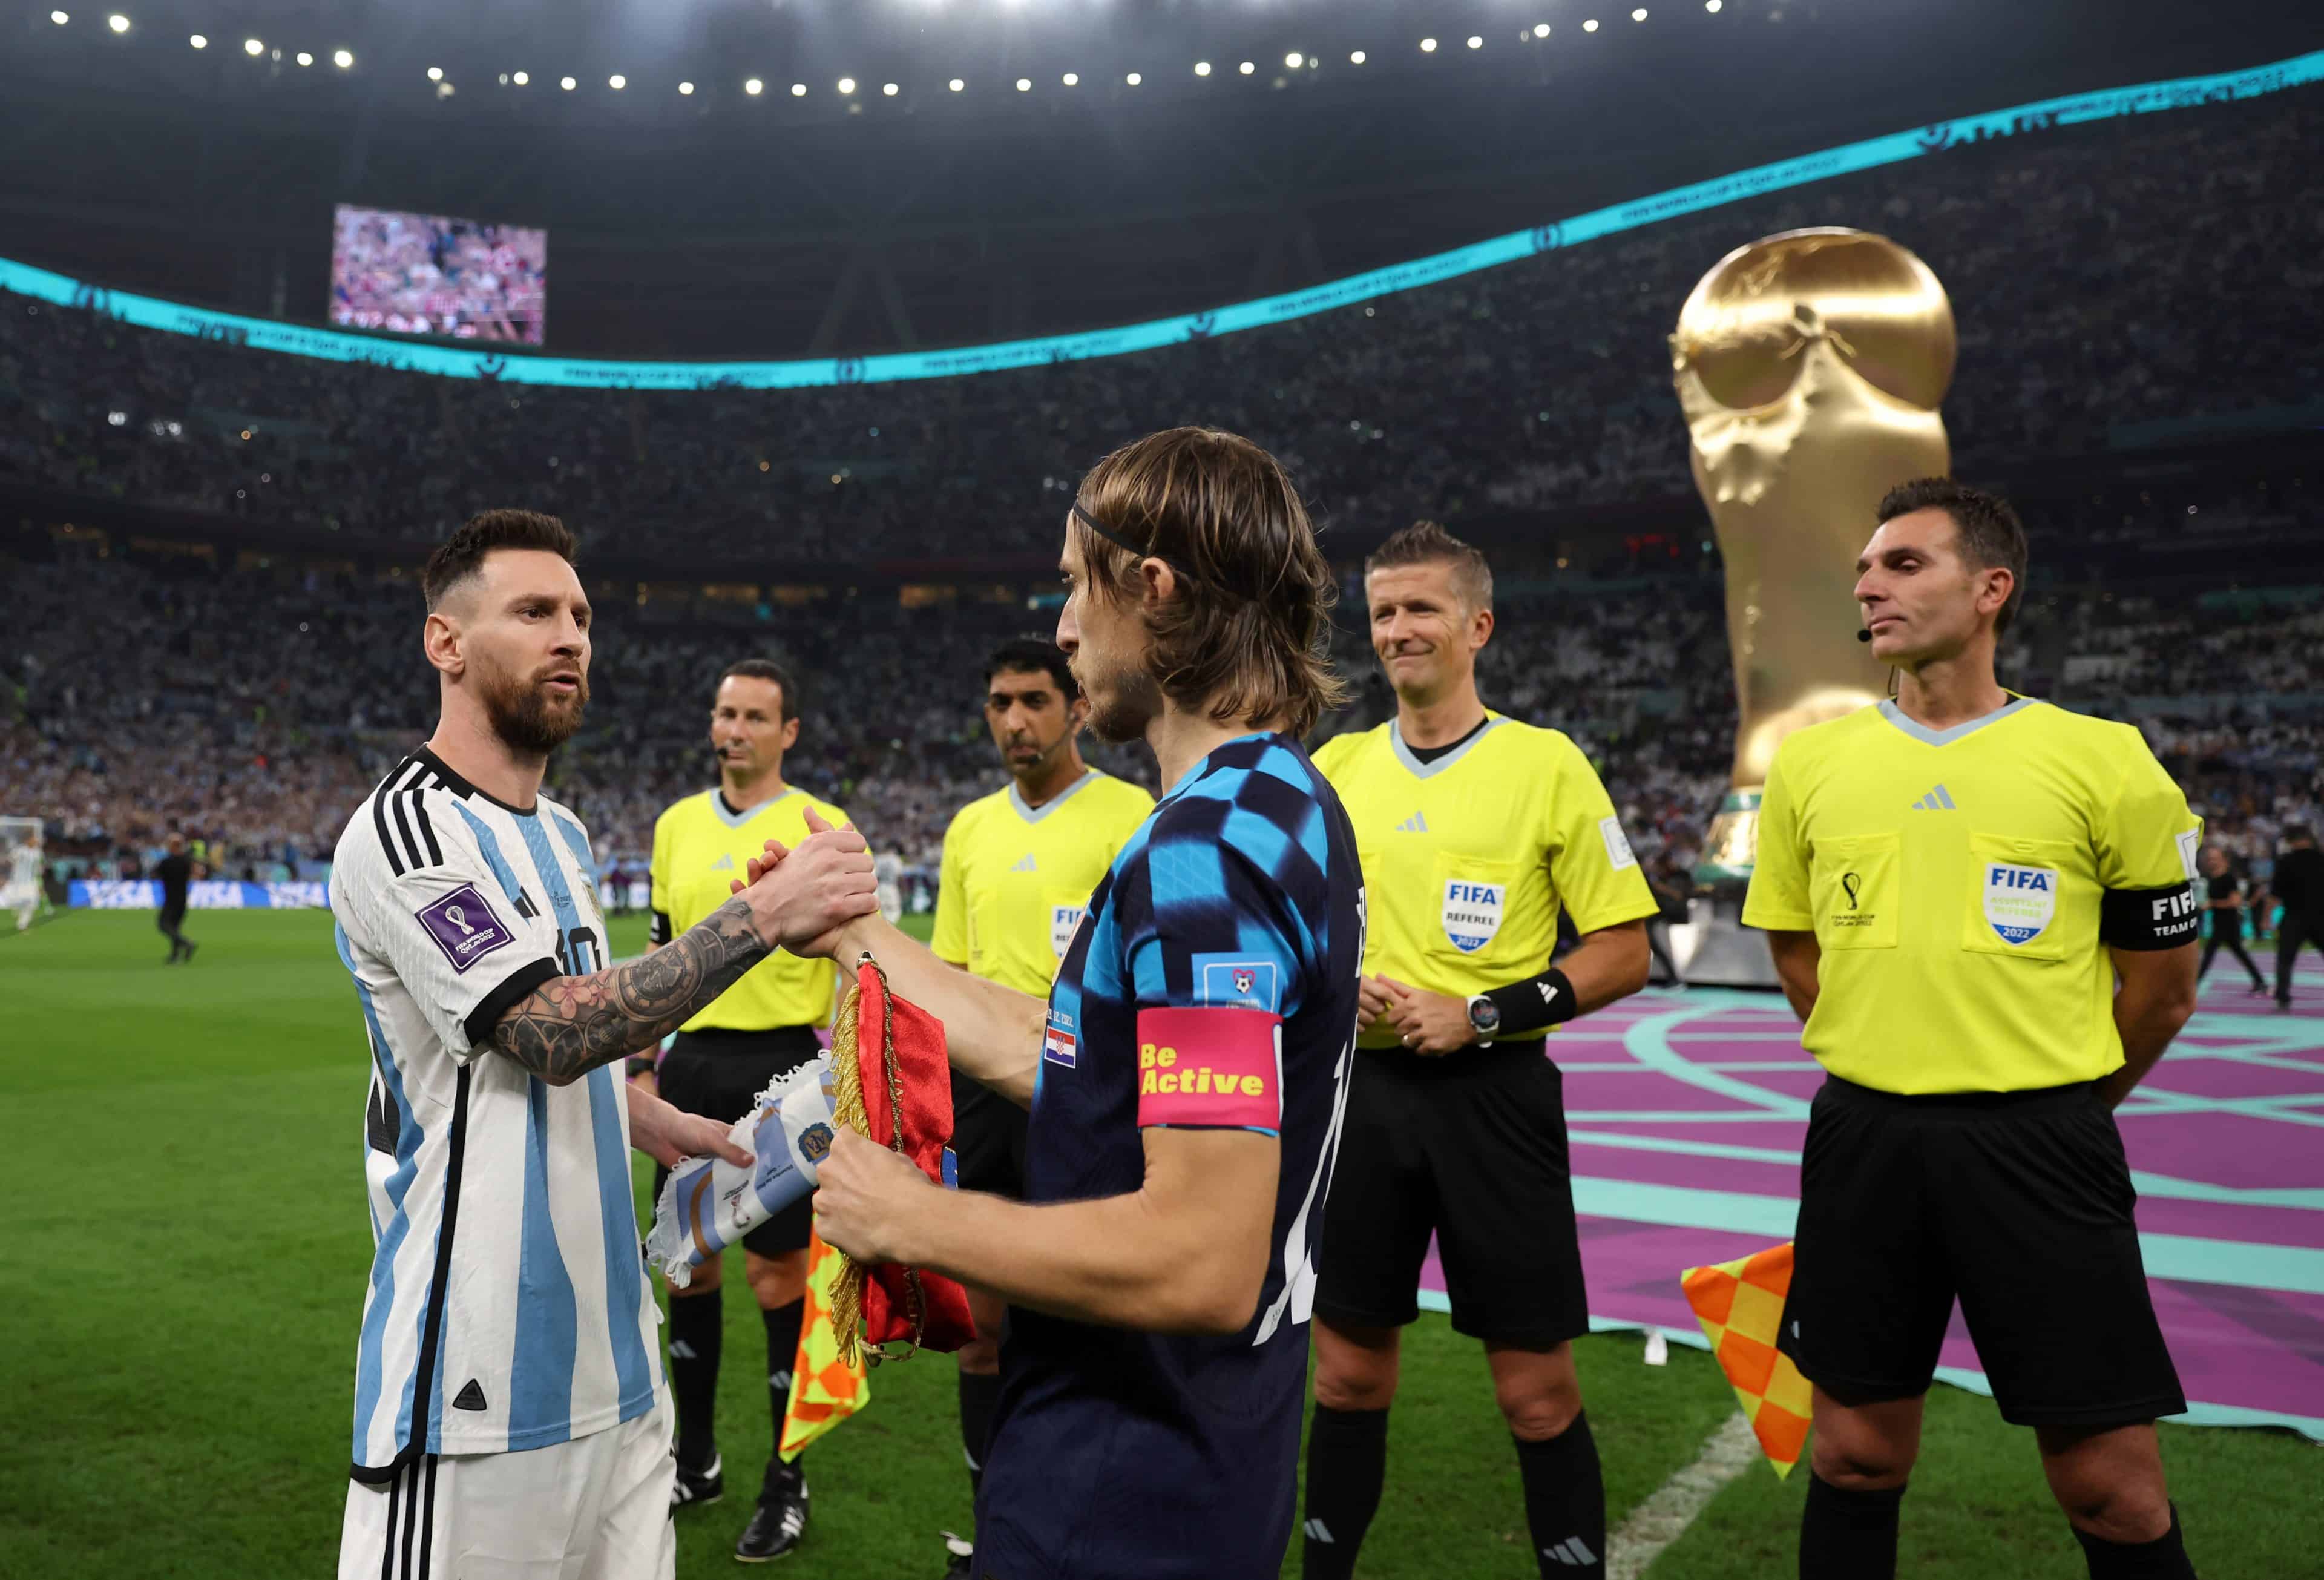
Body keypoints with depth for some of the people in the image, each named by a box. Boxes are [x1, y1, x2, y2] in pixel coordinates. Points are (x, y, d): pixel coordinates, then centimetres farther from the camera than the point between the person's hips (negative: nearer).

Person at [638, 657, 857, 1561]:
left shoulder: (822, 830, -6)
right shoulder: (676, 825, 9)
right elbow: (661, 953, 16)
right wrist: (643, 1062, 11)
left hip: (780, 1064, -5)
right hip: (692, 1063, 5)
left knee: (777, 1272, 0)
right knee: (691, 1260, 13)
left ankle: (787, 1486, 15)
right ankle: (696, 1459, 29)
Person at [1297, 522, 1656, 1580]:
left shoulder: (1546, 765, -4)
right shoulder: (1333, 766, 8)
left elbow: (1623, 952, -4)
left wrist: (1484, 1014, -14)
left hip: (1491, 1091, -3)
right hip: (1359, 1088, 4)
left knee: (1537, 1389, 4)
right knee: (1349, 1371, 12)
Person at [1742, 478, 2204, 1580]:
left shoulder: (2103, 762, -4)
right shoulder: (1811, 761, 5)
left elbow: (2161, 989, 3)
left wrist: (2050, 1100, 9)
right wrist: (1887, 1078, 12)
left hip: (2041, 1147, -2)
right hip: (1863, 1140, 3)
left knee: (2112, 1488, 4)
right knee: (1855, 1456, 13)